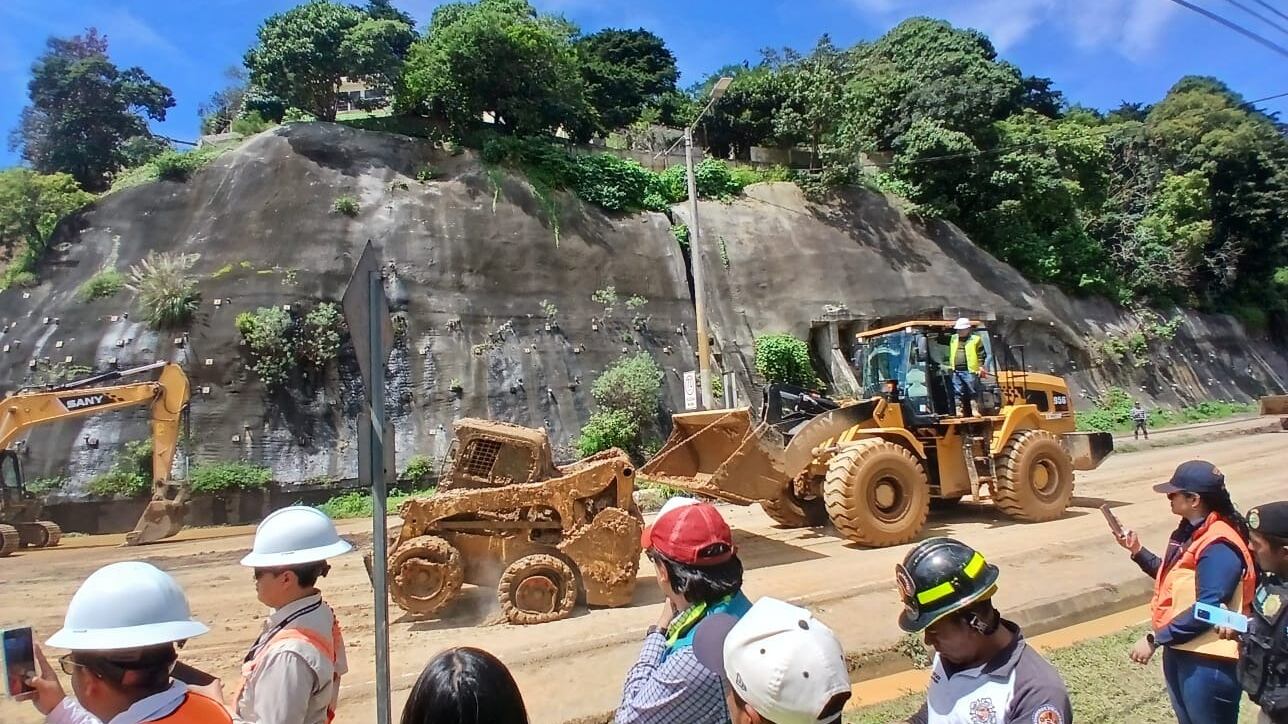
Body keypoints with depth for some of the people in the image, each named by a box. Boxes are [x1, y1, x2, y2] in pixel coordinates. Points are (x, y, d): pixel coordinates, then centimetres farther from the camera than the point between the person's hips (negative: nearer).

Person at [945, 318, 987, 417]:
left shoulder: (975, 339, -2)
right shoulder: (954, 339, 14)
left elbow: (982, 355, -2)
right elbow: (951, 354, 24)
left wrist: (981, 366, -8)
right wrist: (950, 365, 18)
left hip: (970, 371, -5)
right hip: (956, 371, 5)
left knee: (973, 393, 0)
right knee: (958, 393, 7)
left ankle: (975, 411, 6)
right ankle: (959, 411, 12)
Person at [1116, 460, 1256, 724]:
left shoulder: (1218, 546, -23)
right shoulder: (1189, 531, 8)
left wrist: (1155, 639, -24)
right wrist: (1138, 552, 6)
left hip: (1207, 661, -9)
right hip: (1179, 649, 9)